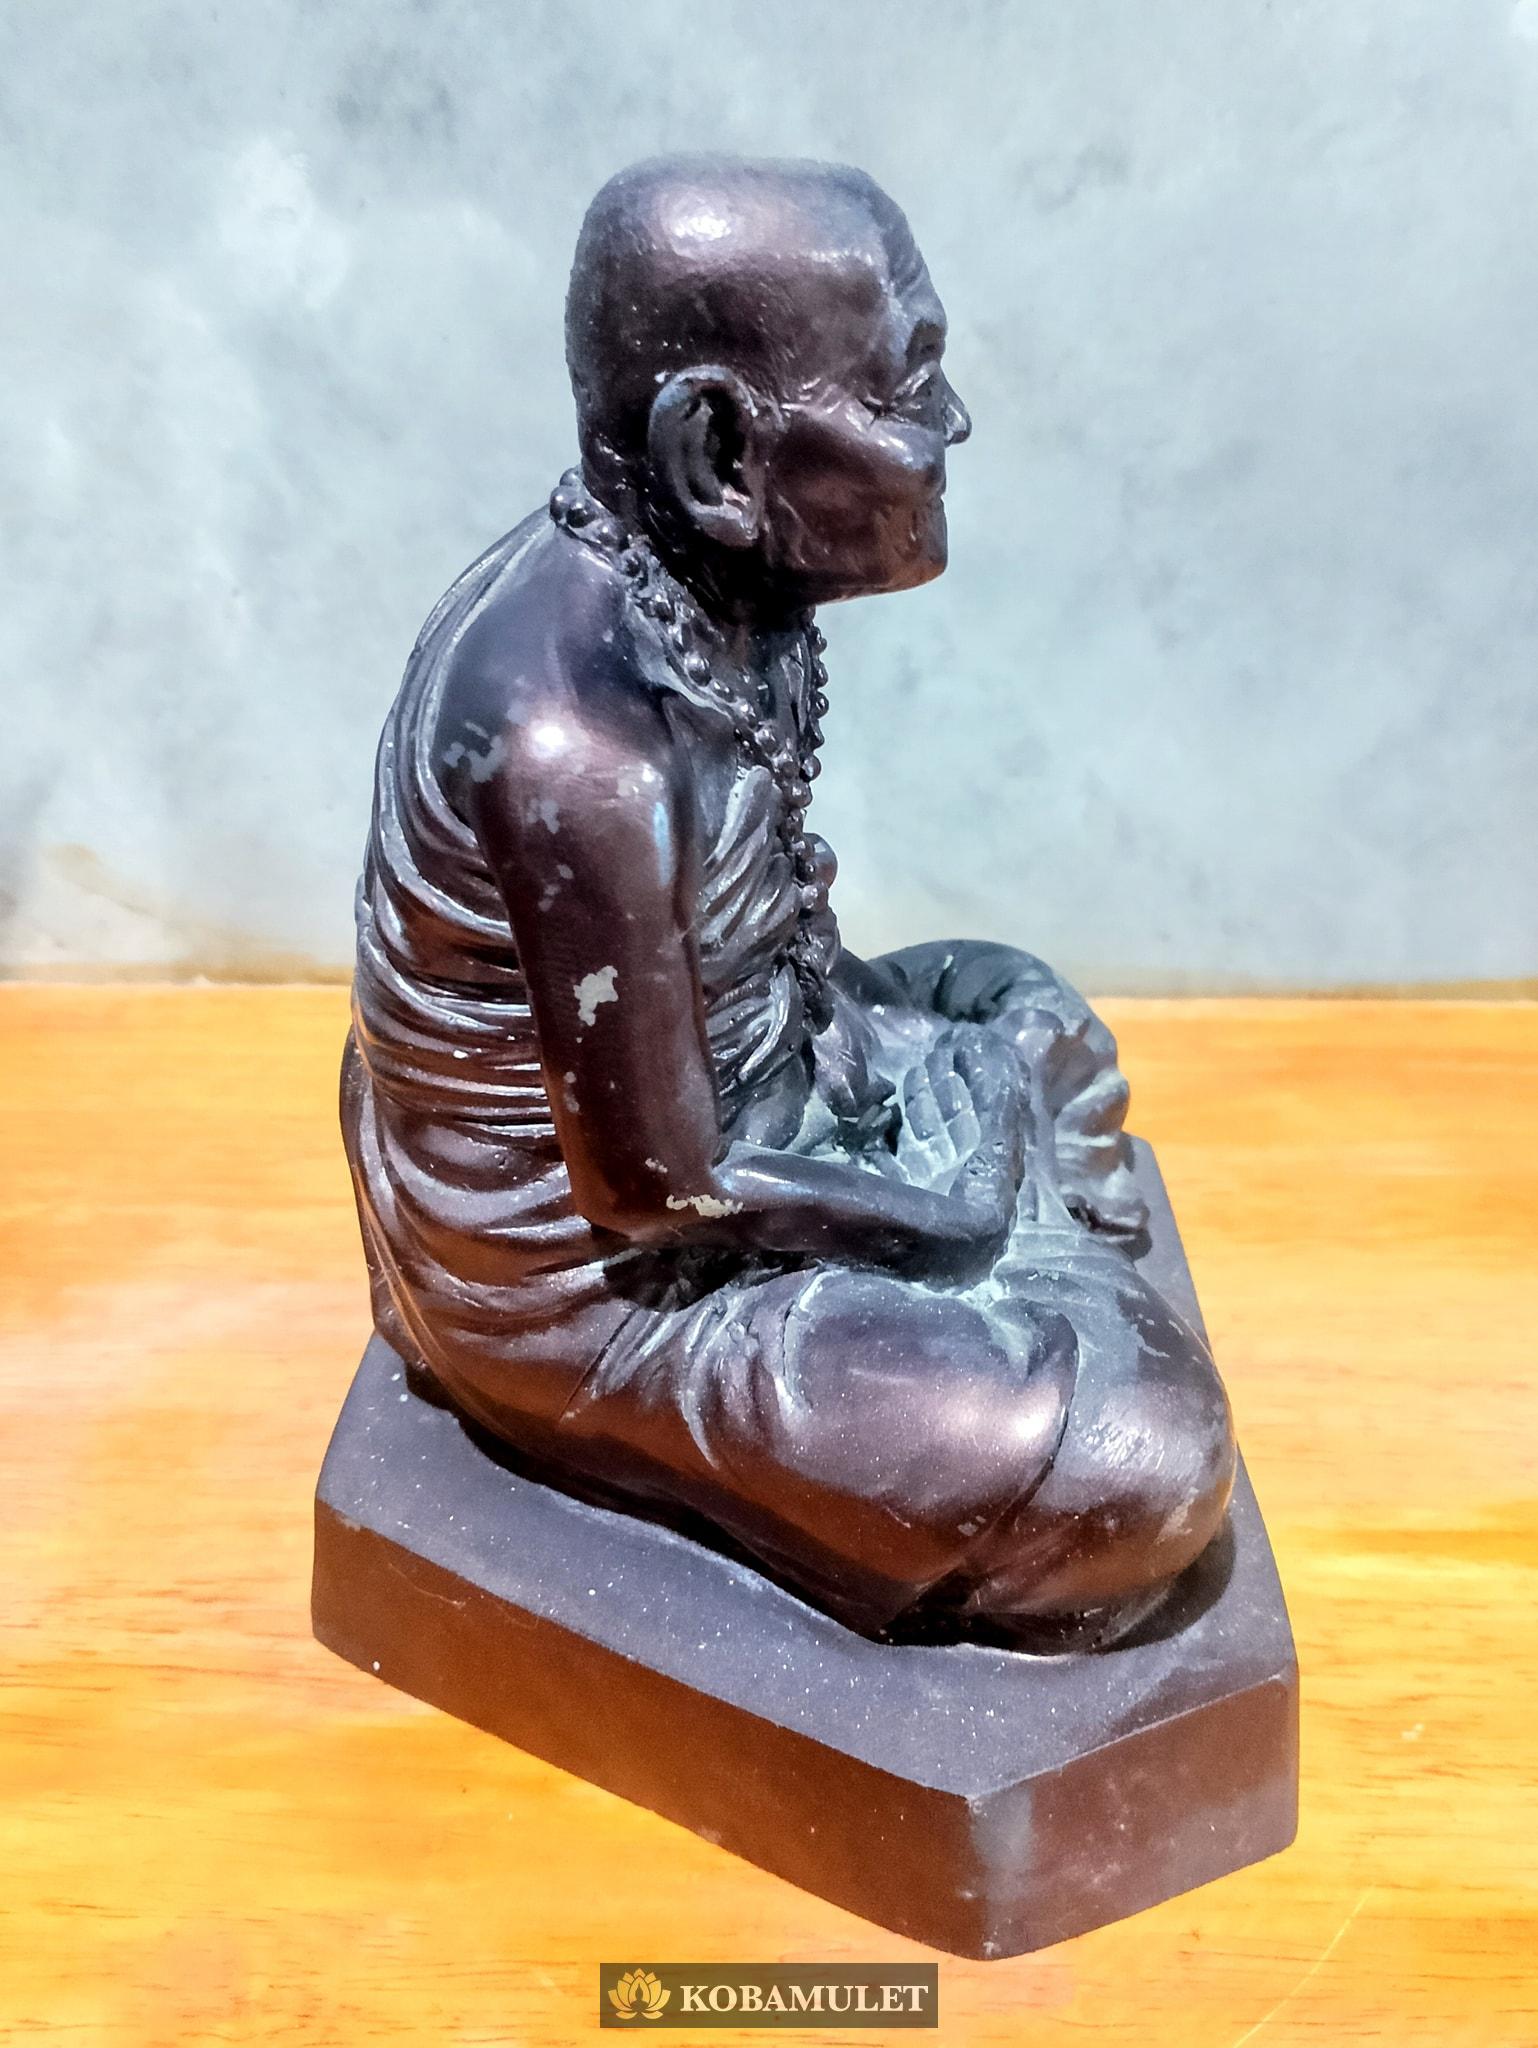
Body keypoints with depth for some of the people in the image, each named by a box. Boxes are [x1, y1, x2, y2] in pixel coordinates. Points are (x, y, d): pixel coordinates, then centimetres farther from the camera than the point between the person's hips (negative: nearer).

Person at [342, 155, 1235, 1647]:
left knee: (1031, 1024, 23)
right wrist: (942, 1217, -11)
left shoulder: (705, 578, -8)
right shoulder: (578, 741, -34)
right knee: (1143, 1455, -13)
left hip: (701, 1090, 9)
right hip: (572, 1279, -9)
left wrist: (874, 1049, -3)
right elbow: (658, 1188, -25)